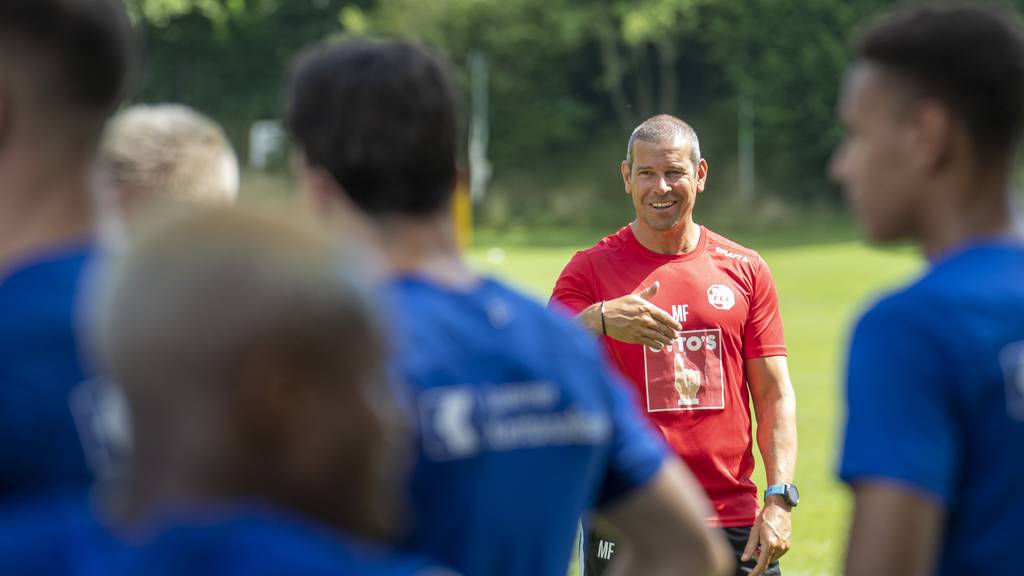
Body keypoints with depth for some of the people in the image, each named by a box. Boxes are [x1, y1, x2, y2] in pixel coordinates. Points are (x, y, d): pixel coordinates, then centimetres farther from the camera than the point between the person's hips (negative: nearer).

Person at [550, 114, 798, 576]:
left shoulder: (745, 270, 9)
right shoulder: (591, 269, 2)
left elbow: (774, 393, 8)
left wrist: (779, 499, -3)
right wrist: (597, 321, -29)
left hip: (736, 524, 2)